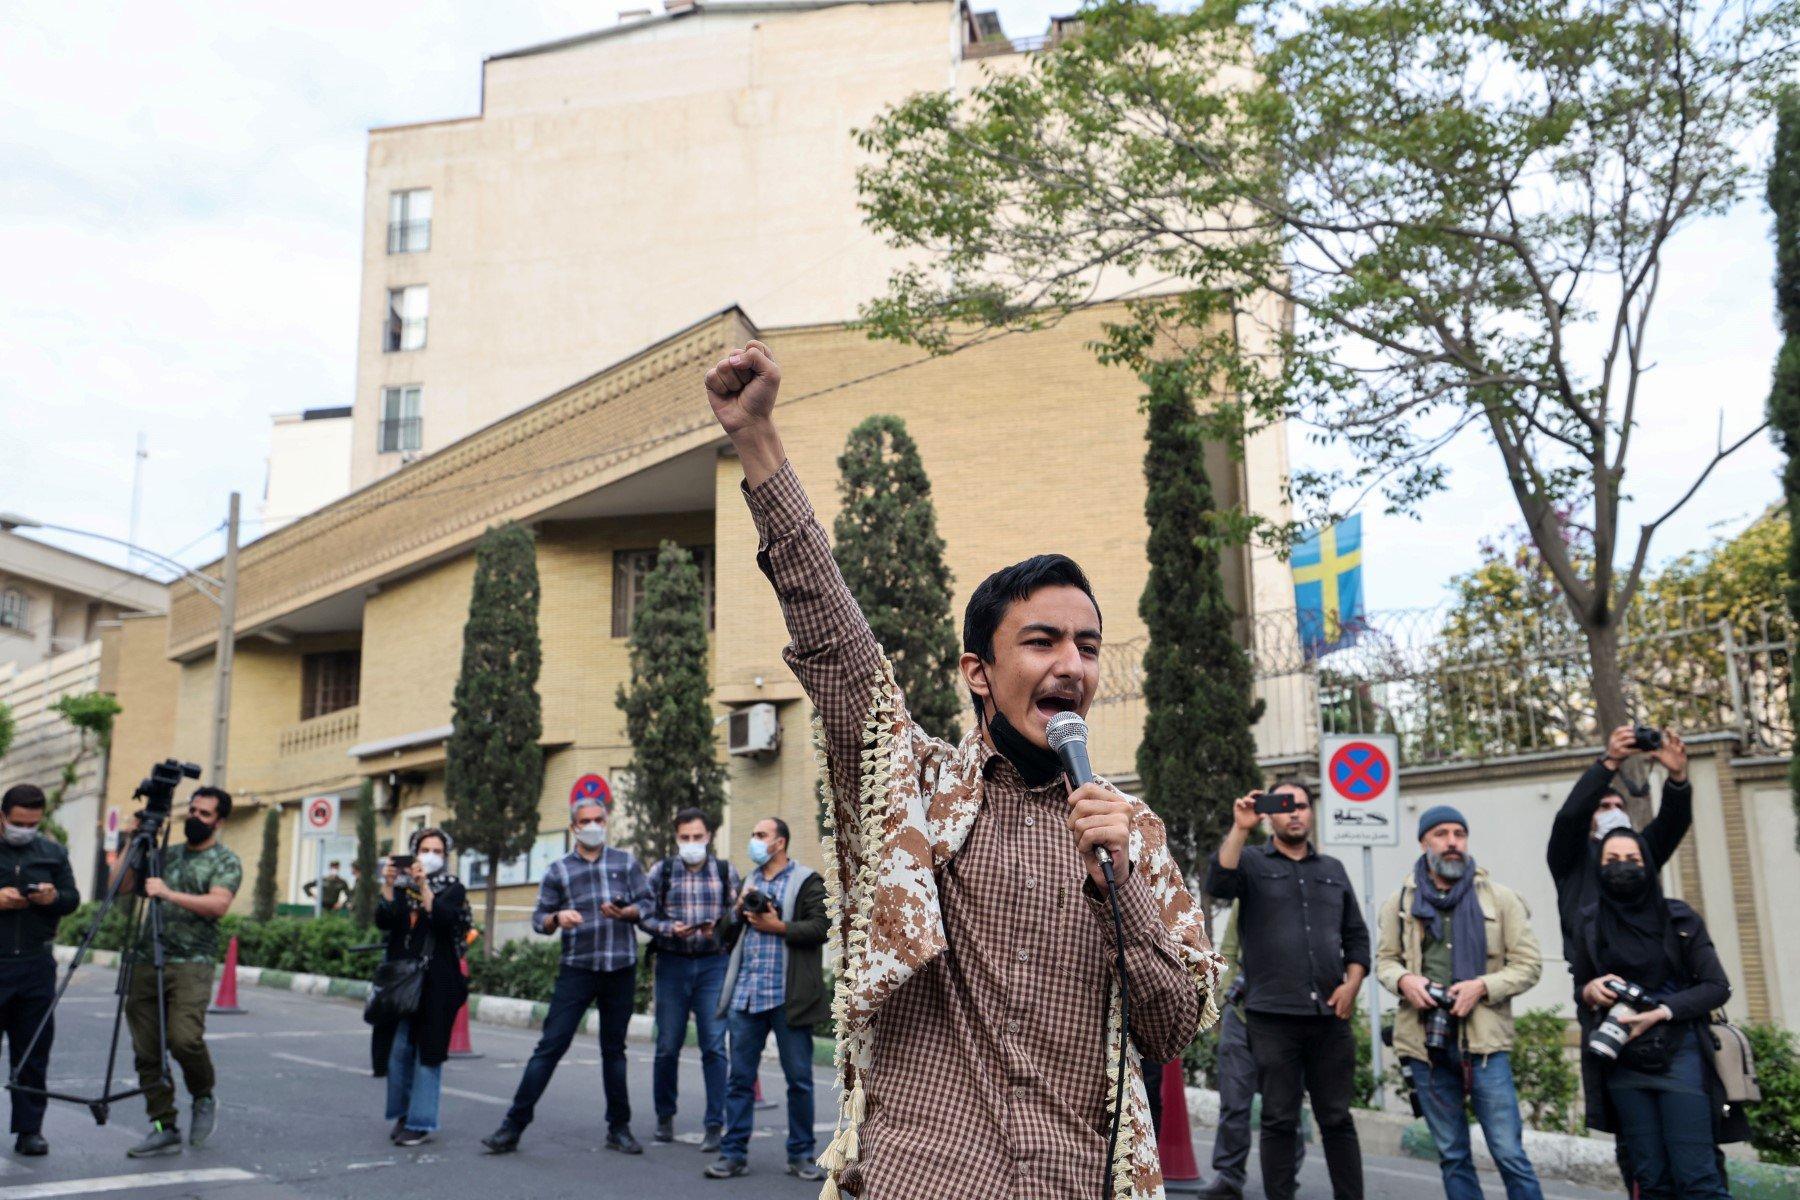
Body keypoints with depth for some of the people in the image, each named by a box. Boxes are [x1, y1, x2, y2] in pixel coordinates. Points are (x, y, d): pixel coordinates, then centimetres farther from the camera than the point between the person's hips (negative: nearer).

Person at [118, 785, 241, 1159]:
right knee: (146, 1050, 2)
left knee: (184, 1038, -21)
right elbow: (122, 885, 14)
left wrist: (169, 894, -20)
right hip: (145, 961, 6)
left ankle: (204, 1099, 6)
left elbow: (217, 905, -13)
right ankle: (164, 1128, 10)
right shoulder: (165, 854, 20)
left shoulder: (226, 862, 2)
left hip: (191, 964, -5)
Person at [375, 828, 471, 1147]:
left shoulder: (453, 888, 5)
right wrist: (387, 885, -14)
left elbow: (444, 920, -12)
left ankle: (421, 1123, 1)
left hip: (437, 981, -2)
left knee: (428, 1051, -3)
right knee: (398, 1048, 0)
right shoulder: (401, 886, 12)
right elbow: (383, 921, -3)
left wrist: (424, 886, -19)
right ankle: (402, 1114, 18)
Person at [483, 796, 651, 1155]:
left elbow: (647, 905, 4)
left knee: (614, 1049, 10)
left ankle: (619, 1128, 19)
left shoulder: (626, 862, 8)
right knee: (551, 1045, -6)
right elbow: (539, 919, 5)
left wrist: (623, 912, -15)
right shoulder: (558, 871, 7)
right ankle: (513, 1126, -1)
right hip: (576, 968, -1)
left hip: (620, 968, 1)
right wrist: (557, 918, -17)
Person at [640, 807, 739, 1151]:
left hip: (713, 964, 0)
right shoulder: (661, 871, 5)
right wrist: (670, 929, -15)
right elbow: (644, 915, 2)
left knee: (714, 1046, -5)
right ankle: (665, 1117, 25)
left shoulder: (726, 871, 7)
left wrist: (717, 928, -13)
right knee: (668, 1045, 6)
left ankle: (715, 1125, 2)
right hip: (672, 964, 1)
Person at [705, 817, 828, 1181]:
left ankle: (801, 1155, 13)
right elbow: (726, 935, 19)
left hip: (788, 998, -5)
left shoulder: (808, 881, 1)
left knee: (799, 1079, 3)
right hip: (746, 997, 5)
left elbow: (820, 928, -10)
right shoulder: (748, 883, 19)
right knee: (740, 1078, 6)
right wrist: (738, 910, 1)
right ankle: (734, 1153, 13)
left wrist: (778, 926, -14)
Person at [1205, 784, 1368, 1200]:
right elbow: (1218, 883, -15)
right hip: (1273, 1017, -3)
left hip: (1331, 1016, 3)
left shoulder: (1333, 870, 17)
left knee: (1337, 1119, 7)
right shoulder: (1252, 862, 6)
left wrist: (1352, 983, 3)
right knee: (1280, 1121, 2)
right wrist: (1240, 829, -21)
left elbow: (1356, 935, 18)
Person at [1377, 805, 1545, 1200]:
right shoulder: (1401, 902, 8)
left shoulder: (1499, 897, 2)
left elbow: (1529, 963, 2)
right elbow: (1384, 958, 14)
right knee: (1451, 1154, 11)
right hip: (1424, 1041, 3)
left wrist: (1482, 986, -14)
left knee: (1509, 1152, -3)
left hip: (1484, 1040, -2)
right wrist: (1403, 980, -9)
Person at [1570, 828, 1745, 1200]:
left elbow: (1718, 987, -2)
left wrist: (1660, 1012, -14)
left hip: (1680, 1055, -2)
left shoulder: (1680, 919, 0)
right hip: (1624, 1062, 3)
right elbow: (1580, 991, 17)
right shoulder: (1590, 924, 7)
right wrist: (1590, 991, -7)